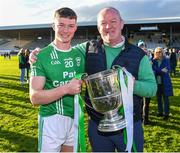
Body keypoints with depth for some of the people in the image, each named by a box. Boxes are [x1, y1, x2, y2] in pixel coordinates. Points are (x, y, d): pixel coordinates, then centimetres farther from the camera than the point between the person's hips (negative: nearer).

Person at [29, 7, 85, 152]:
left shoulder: (80, 54, 4)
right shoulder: (42, 56, -11)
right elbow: (35, 98, -17)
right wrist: (66, 88, -27)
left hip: (75, 117, 5)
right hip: (52, 119, -5)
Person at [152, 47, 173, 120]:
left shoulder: (166, 60, -5)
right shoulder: (154, 61, 1)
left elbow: (168, 71, -15)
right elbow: (152, 70, -7)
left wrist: (157, 70, -20)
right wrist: (161, 71, -21)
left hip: (165, 83, -2)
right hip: (157, 83, 3)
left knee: (165, 98, 5)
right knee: (158, 98, 13)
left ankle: (166, 113, 16)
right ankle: (160, 112, 28)